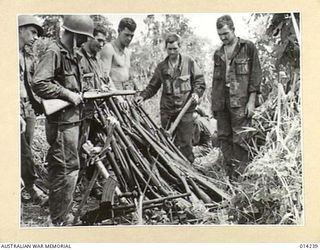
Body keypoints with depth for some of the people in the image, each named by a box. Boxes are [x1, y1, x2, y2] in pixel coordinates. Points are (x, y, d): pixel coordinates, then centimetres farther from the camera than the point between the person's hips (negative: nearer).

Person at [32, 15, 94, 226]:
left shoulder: (72, 55, 14)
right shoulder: (54, 53, -14)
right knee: (68, 169, -5)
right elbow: (39, 84, -22)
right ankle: (61, 220, 5)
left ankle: (63, 211, 30)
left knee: (62, 168, 18)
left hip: (72, 120, 9)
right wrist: (68, 94, -20)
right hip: (62, 122, -9)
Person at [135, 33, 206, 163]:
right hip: (166, 110, 3)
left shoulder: (189, 62, 1)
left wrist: (197, 93, -13)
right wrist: (143, 96, -3)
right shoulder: (161, 66, 9)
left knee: (185, 143, -3)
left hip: (185, 109, -3)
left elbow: (200, 82, 6)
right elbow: (153, 86, 13)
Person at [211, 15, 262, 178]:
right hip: (222, 101, 6)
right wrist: (213, 104, 16)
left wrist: (251, 101, -10)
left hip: (240, 101, -6)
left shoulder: (248, 48, 2)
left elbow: (255, 75, -3)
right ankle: (229, 175, 14)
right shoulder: (218, 54, 17)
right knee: (223, 137, 6)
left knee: (239, 138, -8)